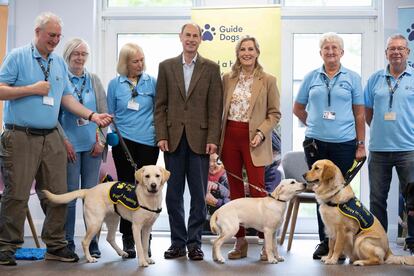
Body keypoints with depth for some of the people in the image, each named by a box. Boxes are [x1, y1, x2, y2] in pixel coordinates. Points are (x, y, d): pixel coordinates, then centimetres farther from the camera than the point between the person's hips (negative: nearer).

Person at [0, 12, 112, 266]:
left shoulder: (60, 63, 14)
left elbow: (67, 98, 13)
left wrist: (92, 116, 0)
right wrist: (32, 89, -12)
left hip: (51, 138, 5)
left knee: (57, 194, 6)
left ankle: (55, 245, 17)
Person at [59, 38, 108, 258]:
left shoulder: (94, 80, 11)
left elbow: (103, 112, 10)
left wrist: (101, 140, 0)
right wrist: (64, 140, -9)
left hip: (92, 145, 3)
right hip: (70, 145, -3)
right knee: (70, 193, -2)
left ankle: (92, 242, 10)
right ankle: (68, 241, 7)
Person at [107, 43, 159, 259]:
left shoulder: (152, 82, 4)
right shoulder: (115, 84, 5)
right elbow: (110, 114, 11)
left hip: (148, 142, 0)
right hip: (123, 142, 0)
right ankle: (128, 239, 12)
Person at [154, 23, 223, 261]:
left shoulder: (211, 68, 5)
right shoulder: (166, 66, 9)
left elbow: (215, 107, 0)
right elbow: (160, 105, 7)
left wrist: (213, 139, -8)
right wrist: (161, 135, -3)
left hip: (199, 138, -1)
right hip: (174, 138, 2)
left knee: (199, 194, 2)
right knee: (174, 194, 5)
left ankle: (195, 243, 11)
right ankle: (178, 242, 15)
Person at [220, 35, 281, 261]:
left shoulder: (267, 81, 1)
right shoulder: (228, 78, 9)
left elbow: (274, 113, 2)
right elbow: (220, 108, 12)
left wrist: (261, 133, -12)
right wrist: (217, 137, 3)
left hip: (253, 139, -3)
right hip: (230, 136, 4)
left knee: (257, 189, -8)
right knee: (235, 191, 7)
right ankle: (240, 241, 14)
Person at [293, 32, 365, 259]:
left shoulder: (352, 78, 4)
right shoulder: (311, 77, 8)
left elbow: (359, 114, 3)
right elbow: (298, 108, 17)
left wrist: (361, 145, -1)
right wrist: (315, 124, 12)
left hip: (344, 143, -2)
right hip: (315, 143, 2)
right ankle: (324, 241, 15)